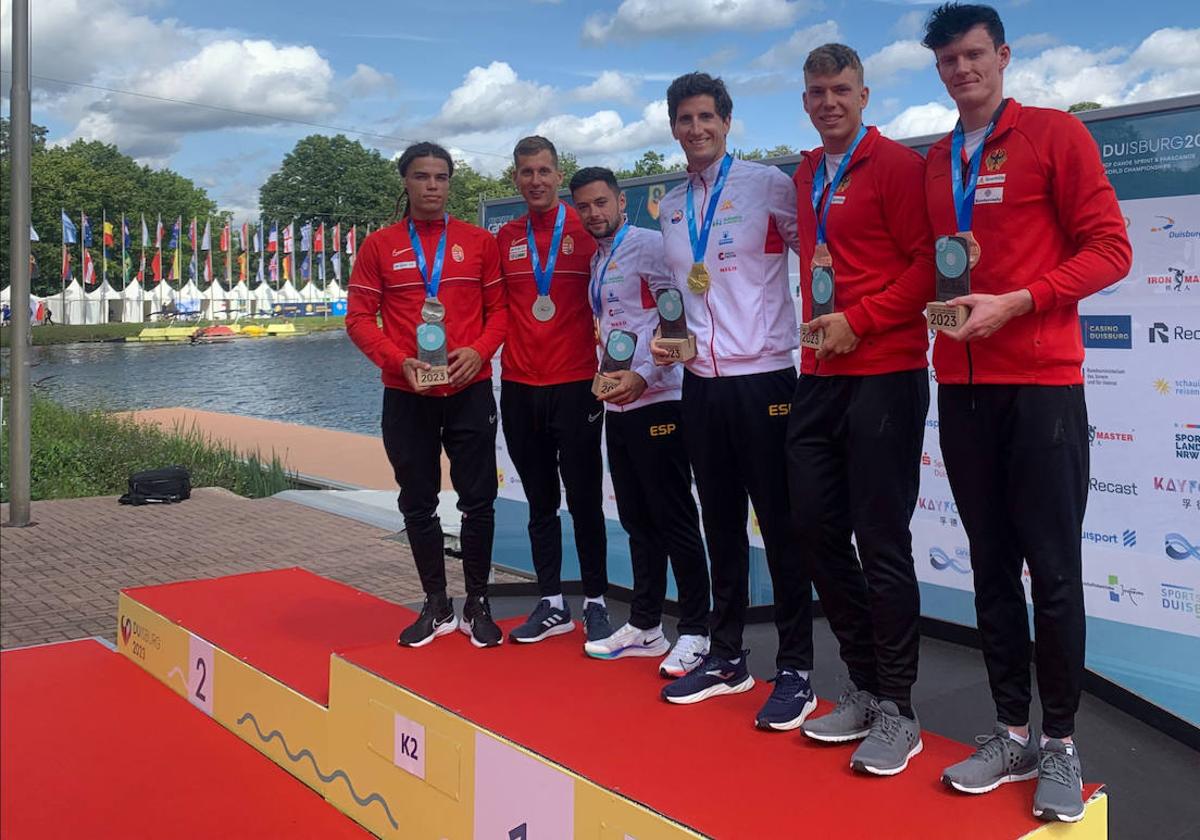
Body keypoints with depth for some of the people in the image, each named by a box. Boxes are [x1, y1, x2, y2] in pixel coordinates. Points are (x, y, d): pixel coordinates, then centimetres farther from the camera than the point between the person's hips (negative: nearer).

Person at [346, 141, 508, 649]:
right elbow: (359, 317, 1)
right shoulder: (379, 246, 4)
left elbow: (499, 308, 5)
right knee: (418, 504, 7)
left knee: (477, 500, 2)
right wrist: (399, 361, -13)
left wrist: (479, 351, -13)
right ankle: (436, 607, 21)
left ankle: (478, 605, 17)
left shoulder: (478, 242, 5)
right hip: (406, 395, 1)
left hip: (469, 391, 0)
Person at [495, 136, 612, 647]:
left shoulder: (586, 230, -2)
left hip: (575, 385, -4)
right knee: (540, 502, 10)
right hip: (519, 388, 4)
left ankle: (595, 604, 13)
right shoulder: (506, 239, 10)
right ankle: (551, 605, 20)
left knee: (585, 499, 2)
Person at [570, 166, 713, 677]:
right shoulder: (596, 260, 17)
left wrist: (643, 375, -19)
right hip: (617, 404, 8)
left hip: (655, 400, -8)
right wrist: (609, 377, 11)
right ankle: (645, 626, 22)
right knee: (637, 520, 13)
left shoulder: (647, 244, -7)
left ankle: (695, 632, 5)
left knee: (674, 520, -4)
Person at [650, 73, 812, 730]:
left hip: (763, 378, -6)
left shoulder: (769, 185, -5)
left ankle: (795, 670, 9)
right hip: (701, 381, 6)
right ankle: (727, 657, 24)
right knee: (721, 523, 13)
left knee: (780, 526, -1)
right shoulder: (669, 208, 13)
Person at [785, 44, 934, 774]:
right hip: (819, 377, 7)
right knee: (817, 531, 8)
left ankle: (898, 711, 10)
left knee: (882, 541, -3)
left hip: (883, 374, -7)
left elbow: (928, 264, -10)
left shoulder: (896, 165, -5)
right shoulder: (804, 177, 15)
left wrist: (859, 321, -15)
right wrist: (811, 329, 8)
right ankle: (865, 688, 23)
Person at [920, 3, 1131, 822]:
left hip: (1042, 384, -5)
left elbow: (1110, 249, -7)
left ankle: (1061, 744, 13)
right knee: (992, 567, 8)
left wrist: (1013, 303, -16)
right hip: (962, 386, 5)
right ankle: (1012, 733, 19)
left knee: (1053, 570, 0)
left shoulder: (1056, 134, -1)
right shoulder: (934, 163, 14)